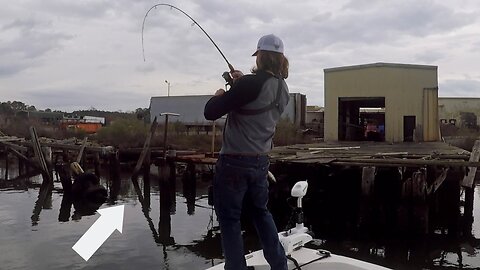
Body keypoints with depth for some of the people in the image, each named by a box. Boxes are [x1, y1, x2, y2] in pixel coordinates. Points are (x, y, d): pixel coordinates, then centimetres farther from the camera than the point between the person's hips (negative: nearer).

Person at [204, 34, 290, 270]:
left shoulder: (251, 83, -20)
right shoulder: (282, 88, 3)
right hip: (260, 161, 8)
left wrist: (218, 96, 2)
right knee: (261, 212, 22)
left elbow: (210, 113, -18)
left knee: (229, 220, 5)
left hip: (234, 162, -7)